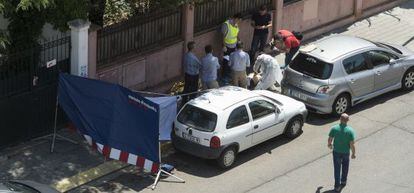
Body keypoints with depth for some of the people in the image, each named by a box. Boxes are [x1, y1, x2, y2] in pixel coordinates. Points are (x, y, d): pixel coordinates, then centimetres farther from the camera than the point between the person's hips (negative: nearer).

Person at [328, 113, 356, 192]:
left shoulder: (334, 128, -18)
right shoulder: (350, 131, -22)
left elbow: (330, 139, -8)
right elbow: (352, 144, -19)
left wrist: (329, 144, 15)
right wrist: (353, 153, -3)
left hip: (336, 151, 0)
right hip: (346, 152, 0)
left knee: (337, 168, 14)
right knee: (345, 166, 27)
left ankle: (337, 186, 17)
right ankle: (343, 181, 42)